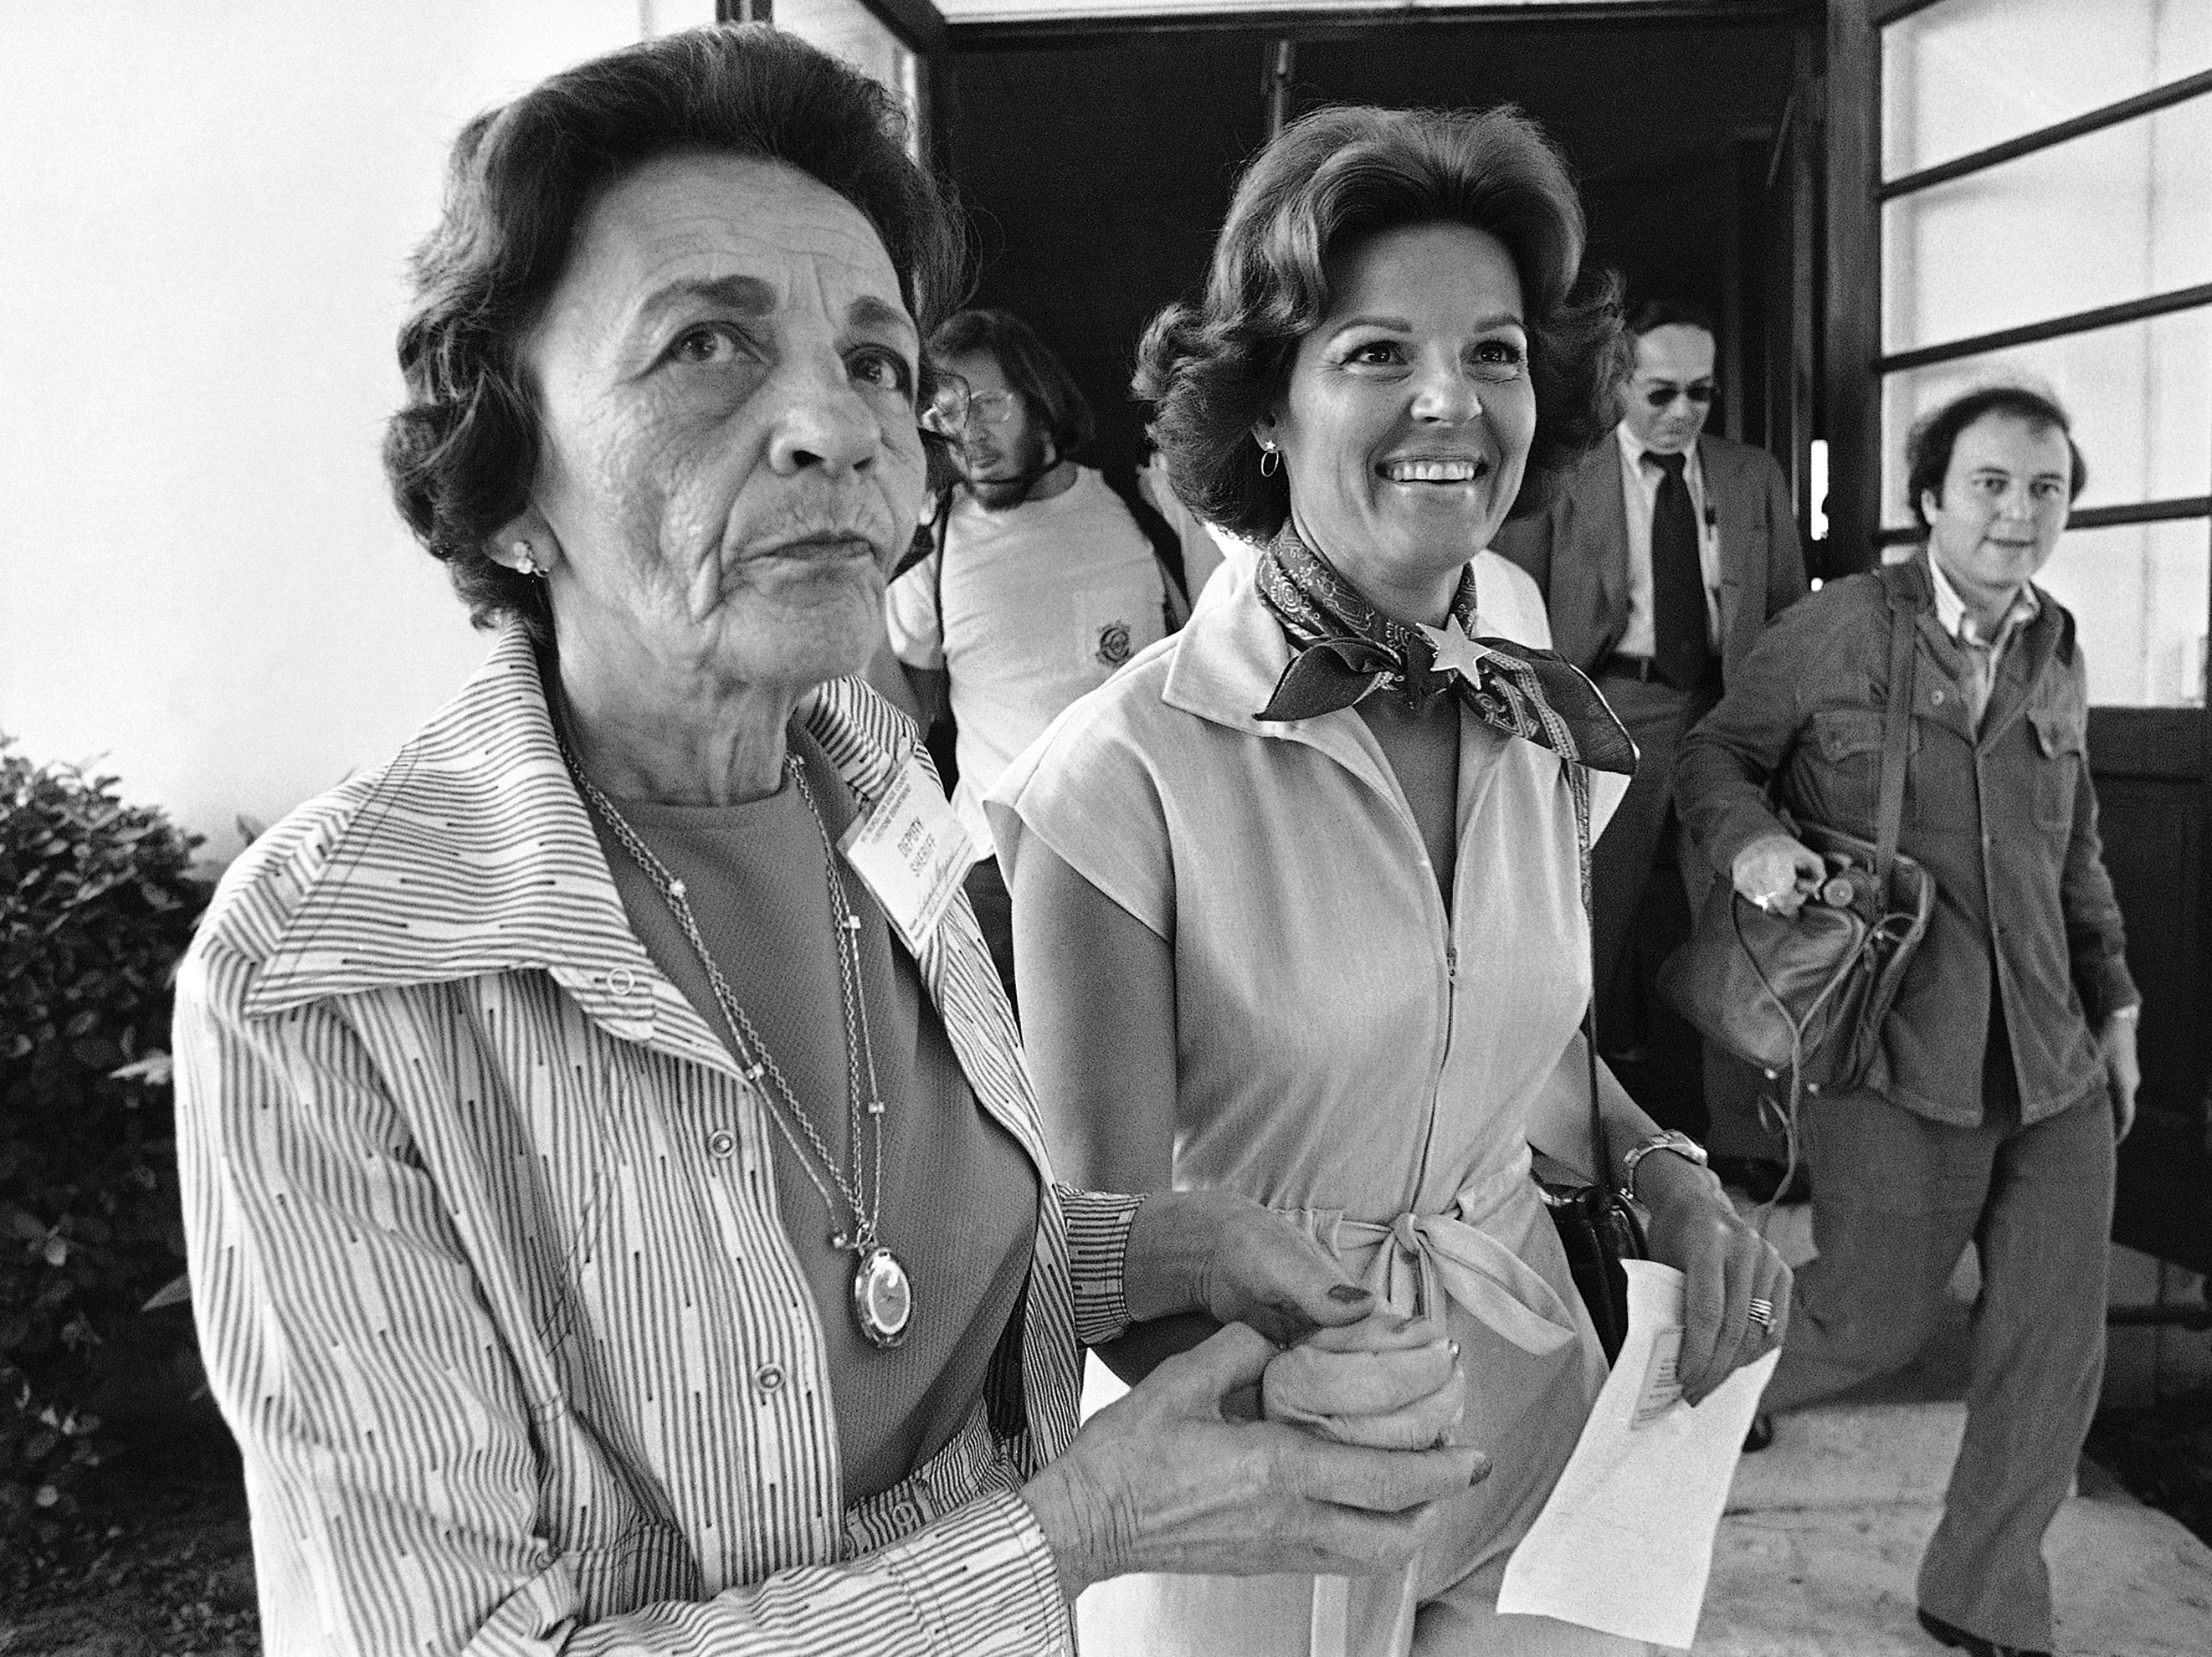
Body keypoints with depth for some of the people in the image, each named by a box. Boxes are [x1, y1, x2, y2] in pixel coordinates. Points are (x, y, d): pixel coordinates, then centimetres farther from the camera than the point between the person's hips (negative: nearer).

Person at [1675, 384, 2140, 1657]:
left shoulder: (2058, 653, 10)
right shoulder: (1842, 627, -7)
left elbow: (2075, 852, 20)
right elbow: (1716, 755, 1)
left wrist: (2114, 1000, 17)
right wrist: (1749, 838, -20)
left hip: (2054, 1062, 6)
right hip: (1897, 1058, -5)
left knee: (2057, 1339, 8)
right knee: (1876, 1324, 2)